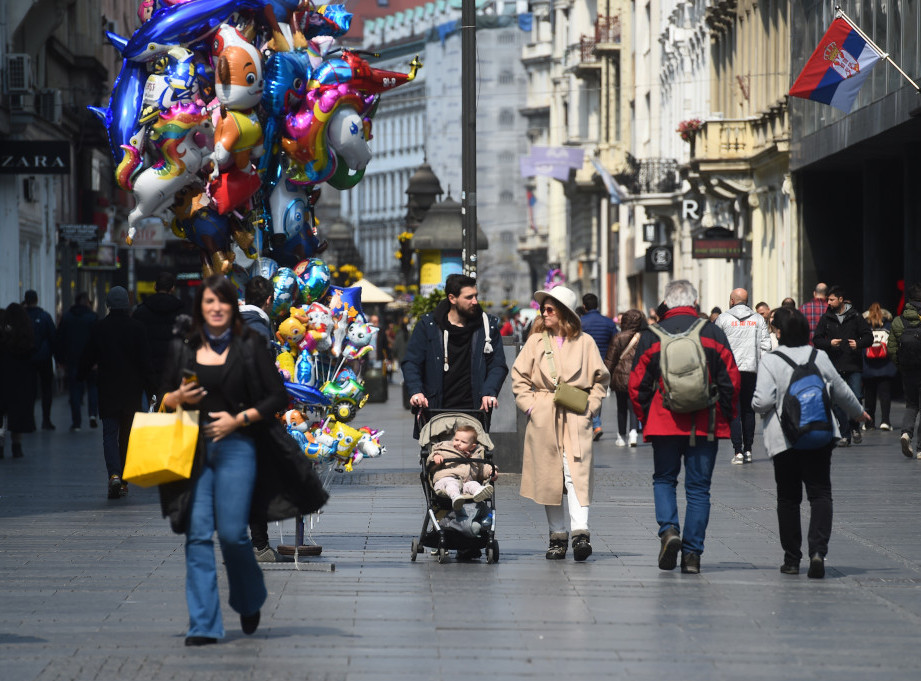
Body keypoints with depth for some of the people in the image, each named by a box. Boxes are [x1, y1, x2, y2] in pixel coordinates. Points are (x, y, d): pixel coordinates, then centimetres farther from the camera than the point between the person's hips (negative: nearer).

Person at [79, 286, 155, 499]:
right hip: (132, 390, 1)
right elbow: (145, 360, -5)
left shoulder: (99, 328, -4)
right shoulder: (137, 328, -4)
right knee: (127, 434, 12)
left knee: (109, 434, 0)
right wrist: (151, 389, -1)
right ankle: (124, 481, 17)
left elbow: (88, 357, 5)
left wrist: (81, 377, 23)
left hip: (108, 389, -1)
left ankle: (114, 474, -23)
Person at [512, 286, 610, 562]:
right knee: (548, 475, 3)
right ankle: (557, 536, 10)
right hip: (543, 418, 2)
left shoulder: (585, 342, 4)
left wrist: (591, 405, 0)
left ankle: (580, 532, -20)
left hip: (576, 418, -2)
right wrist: (529, 405, -1)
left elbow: (601, 378, 10)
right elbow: (519, 376, 10)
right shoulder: (536, 341, 8)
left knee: (576, 473, -14)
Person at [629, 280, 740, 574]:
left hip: (663, 424, 0)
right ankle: (692, 553, 3)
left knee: (664, 479, 16)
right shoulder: (713, 333, 1)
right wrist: (725, 417, 11)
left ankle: (669, 530, -8)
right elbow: (732, 380, 0)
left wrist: (645, 418, 15)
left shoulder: (651, 337, 1)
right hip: (705, 425, 0)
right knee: (698, 487, 6)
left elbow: (637, 385, 2)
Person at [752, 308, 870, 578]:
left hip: (783, 439, -2)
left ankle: (792, 558, 13)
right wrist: (858, 412, 33)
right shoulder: (820, 357, 4)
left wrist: (760, 408, 9)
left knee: (788, 497, 9)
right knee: (820, 492, 1)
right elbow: (842, 392, 14)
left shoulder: (770, 361, -9)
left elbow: (763, 400, -16)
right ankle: (818, 550, -18)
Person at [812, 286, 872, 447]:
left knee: (856, 397, -10)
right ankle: (845, 435, 8)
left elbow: (868, 337, 5)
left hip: (854, 367, -2)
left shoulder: (855, 317, 4)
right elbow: (816, 339, 9)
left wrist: (858, 344, -15)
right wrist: (829, 343, -10)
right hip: (834, 367, 2)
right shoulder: (826, 318, 8)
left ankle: (855, 427, 15)